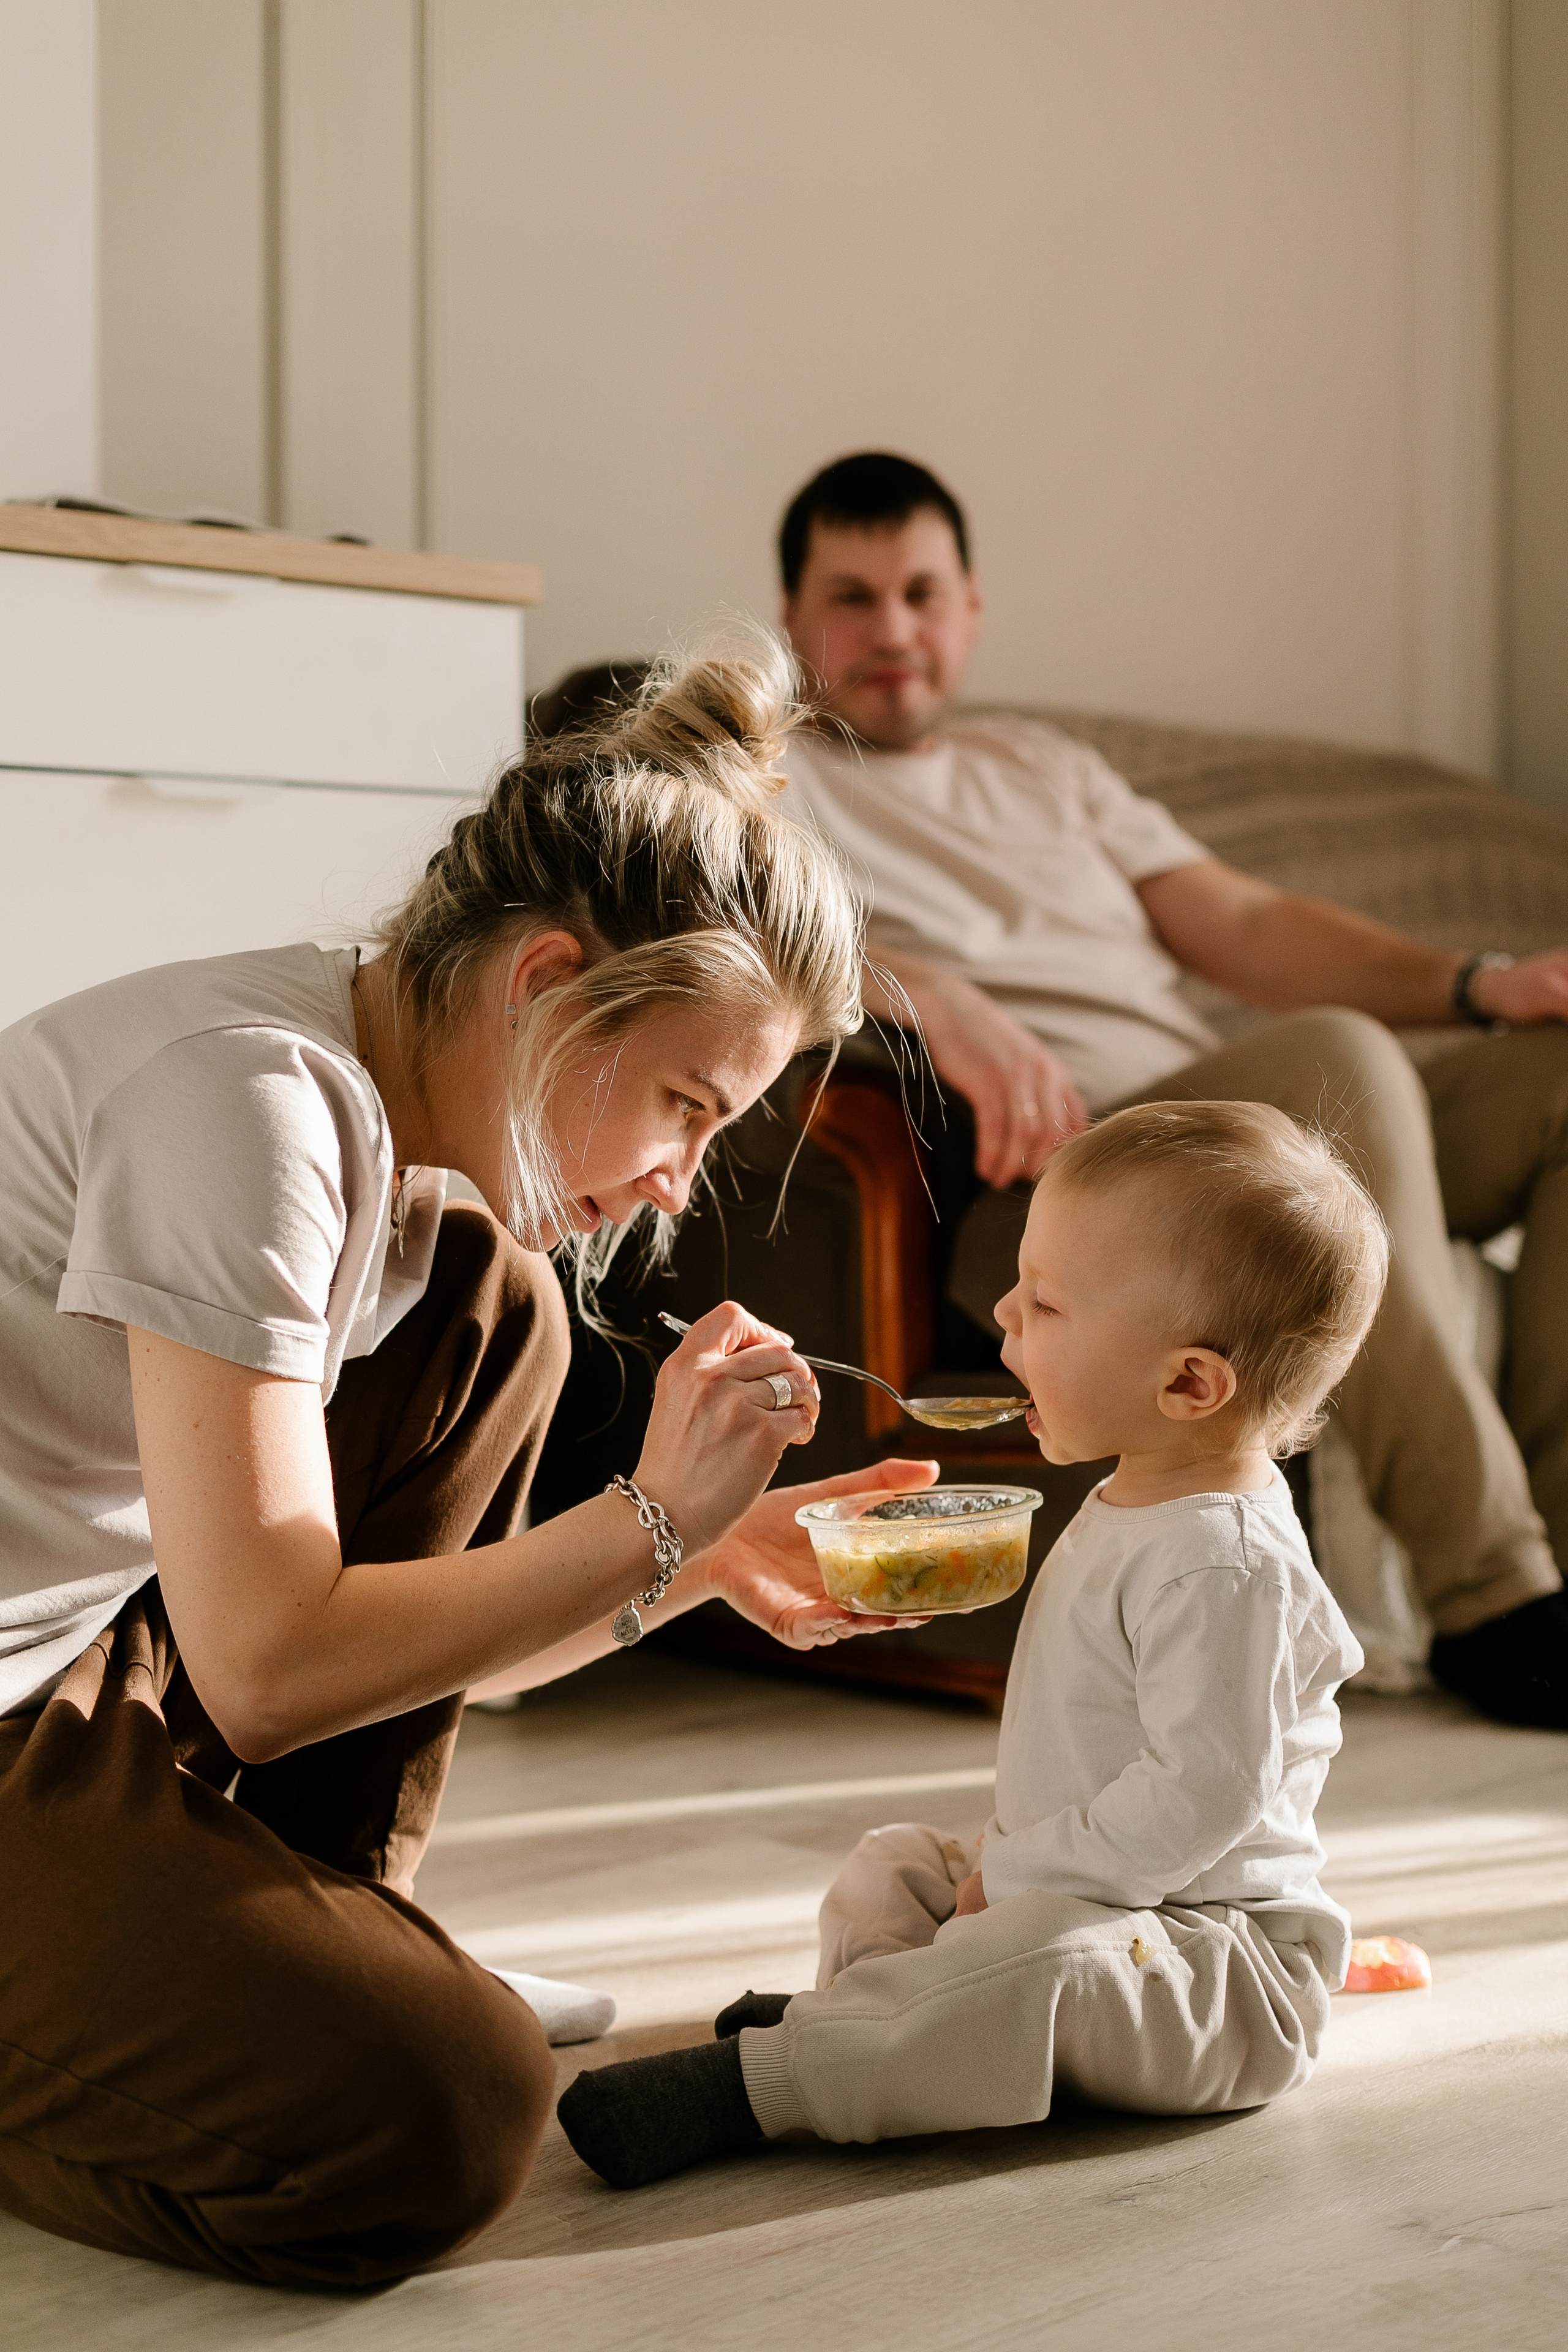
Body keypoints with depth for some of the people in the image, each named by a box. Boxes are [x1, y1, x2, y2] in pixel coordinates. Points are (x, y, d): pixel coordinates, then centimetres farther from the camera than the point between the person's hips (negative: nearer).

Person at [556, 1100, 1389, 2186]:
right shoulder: (1137, 1509, 10)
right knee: (892, 1864, 19)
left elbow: (1201, 1795, -29)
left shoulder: (1222, 1565, -23)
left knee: (1032, 1959, -36)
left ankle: (744, 2089, -35)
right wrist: (1014, 1865, 15)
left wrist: (1017, 1877, -21)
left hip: (1234, 1984, -11)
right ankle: (873, 2014, -2)